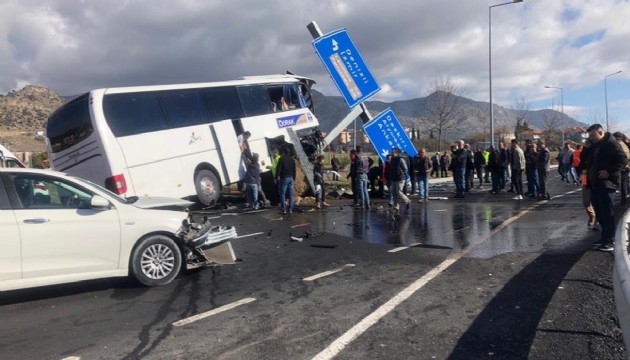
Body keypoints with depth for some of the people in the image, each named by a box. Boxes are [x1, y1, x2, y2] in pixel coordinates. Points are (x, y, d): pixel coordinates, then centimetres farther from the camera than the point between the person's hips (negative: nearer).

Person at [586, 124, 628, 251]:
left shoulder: (611, 143, -10)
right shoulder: (594, 145, 16)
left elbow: (623, 159, -17)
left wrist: (609, 171, -24)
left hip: (606, 183, -9)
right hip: (595, 183, 9)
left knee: (607, 213, -6)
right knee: (599, 213, 14)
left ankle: (610, 241, -2)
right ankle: (605, 237, 24)